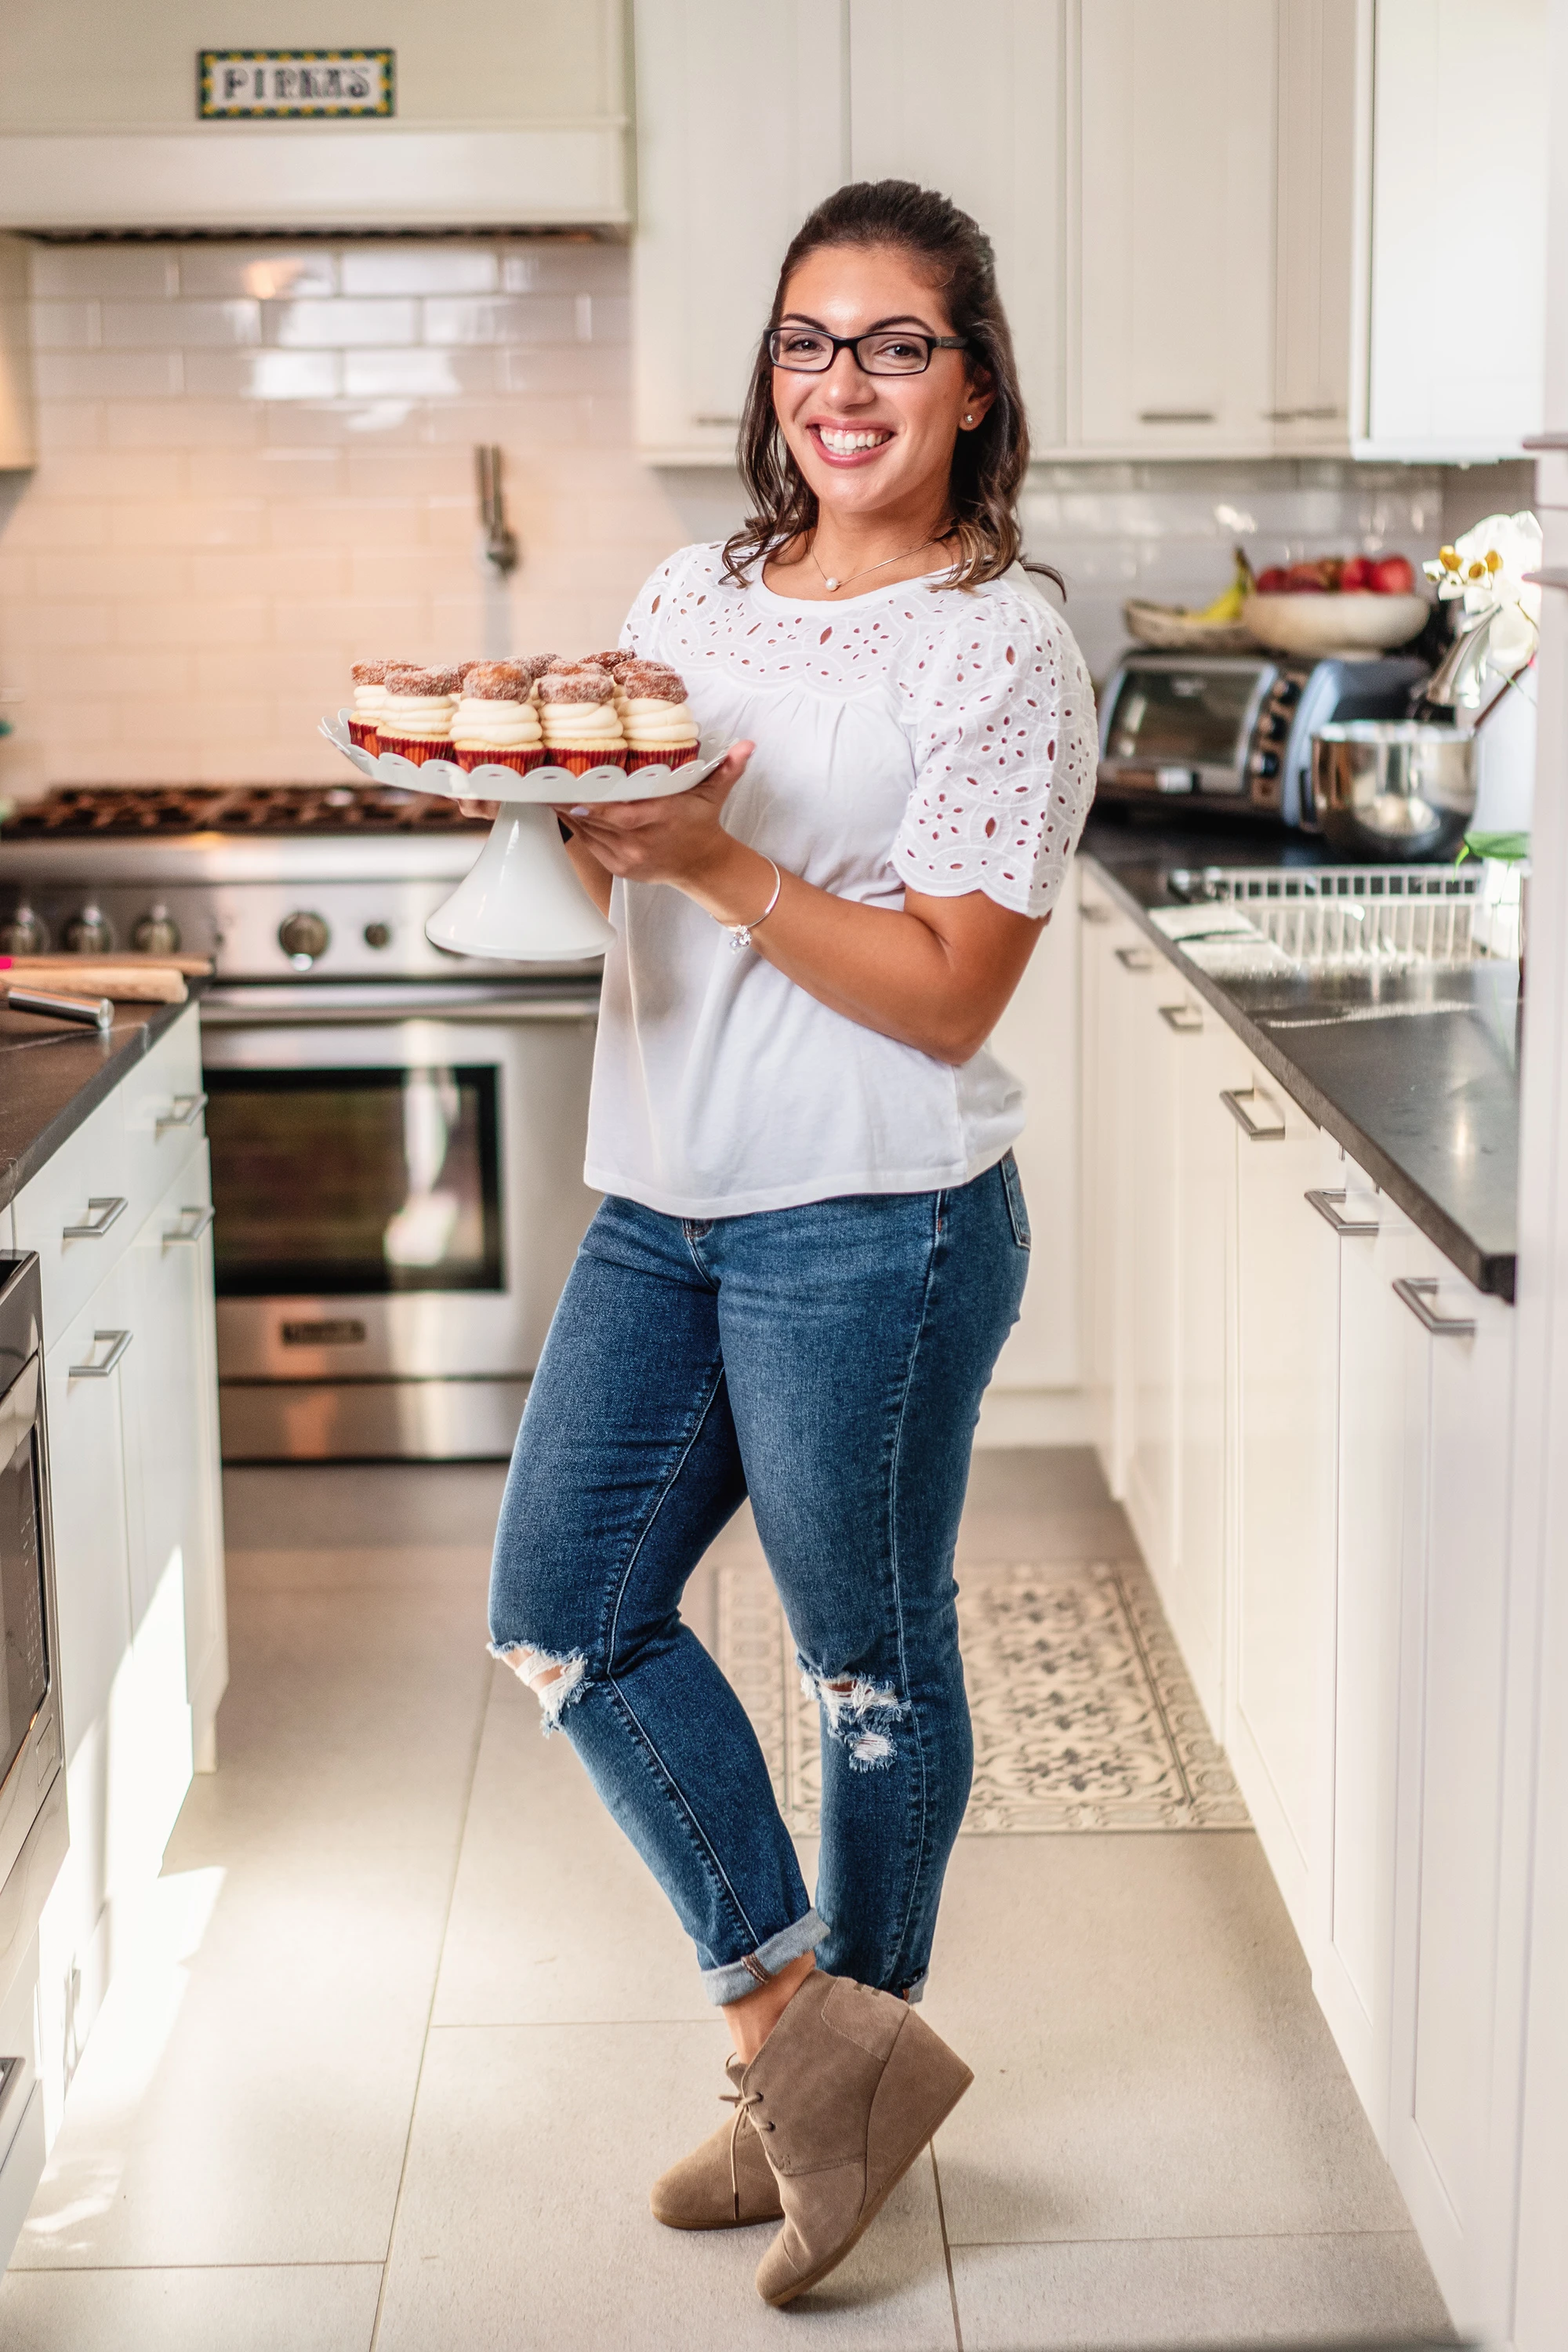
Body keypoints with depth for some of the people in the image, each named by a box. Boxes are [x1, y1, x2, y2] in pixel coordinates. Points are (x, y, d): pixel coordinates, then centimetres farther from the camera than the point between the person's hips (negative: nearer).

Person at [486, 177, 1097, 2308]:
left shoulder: (1005, 652, -10)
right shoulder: (689, 596, 10)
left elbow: (946, 996, -15)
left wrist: (709, 857, -23)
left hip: (873, 1228, -7)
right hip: (659, 1205, 7)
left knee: (871, 1662, 8)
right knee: (564, 1613, 7)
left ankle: (845, 2032, 29)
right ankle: (806, 2024, 20)